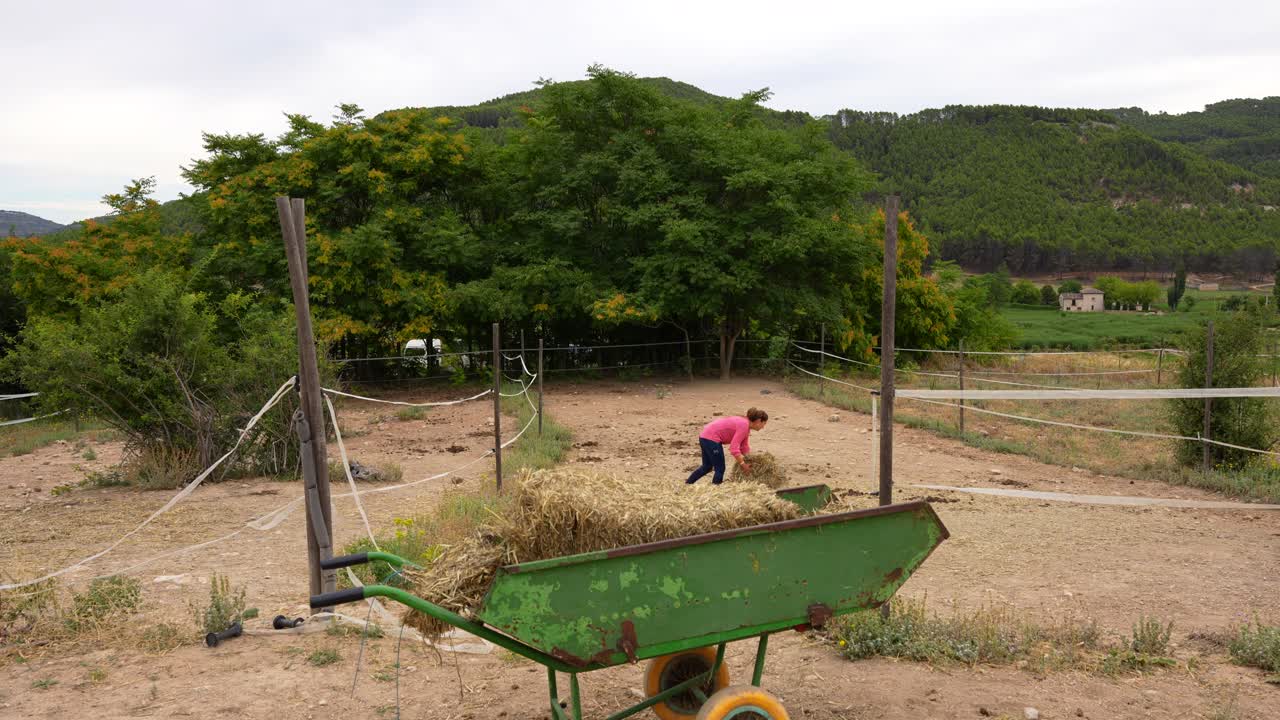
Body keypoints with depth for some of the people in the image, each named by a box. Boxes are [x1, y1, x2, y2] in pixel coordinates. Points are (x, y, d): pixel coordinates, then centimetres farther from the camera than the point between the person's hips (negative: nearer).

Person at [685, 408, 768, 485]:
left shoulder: (745, 423, 9)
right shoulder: (743, 426, -20)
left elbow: (744, 446, 15)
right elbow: (734, 449, -26)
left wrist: (750, 460, 7)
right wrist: (743, 464, -17)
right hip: (712, 438, -10)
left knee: (706, 466, 23)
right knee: (720, 469, 0)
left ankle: (687, 485, 31)